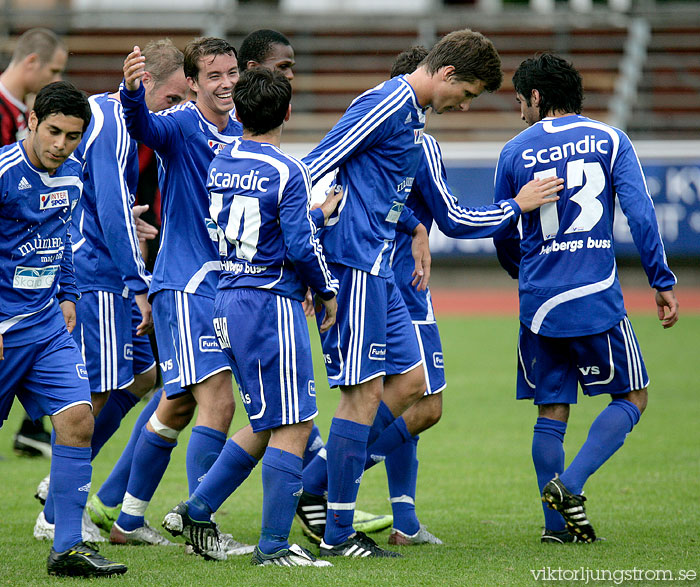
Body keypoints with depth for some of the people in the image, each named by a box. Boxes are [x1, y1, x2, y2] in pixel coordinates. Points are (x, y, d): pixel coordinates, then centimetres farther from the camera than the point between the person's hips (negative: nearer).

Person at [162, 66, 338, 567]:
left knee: (267, 425, 17)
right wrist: (327, 290, 0)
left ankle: (196, 512, 16)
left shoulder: (220, 164, 9)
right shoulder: (287, 172, -13)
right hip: (272, 304, -8)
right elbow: (301, 245, -16)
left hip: (229, 298, 8)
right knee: (293, 426, -3)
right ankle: (274, 545, -3)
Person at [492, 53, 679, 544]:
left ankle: (557, 524, 6)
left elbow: (503, 237, 15)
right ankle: (570, 485, -10)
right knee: (631, 398, 9)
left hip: (539, 301, 2)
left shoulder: (516, 151, 7)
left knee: (552, 412, 10)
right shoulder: (610, 140, 3)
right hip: (597, 299, -2)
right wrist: (663, 283, -3)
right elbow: (640, 213, -7)